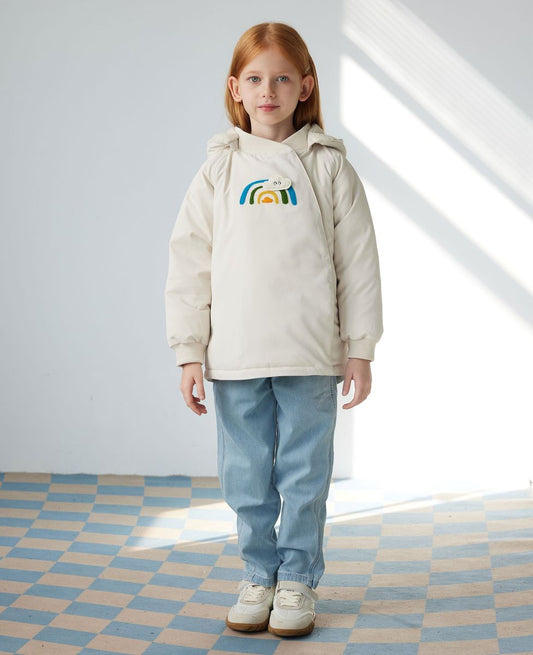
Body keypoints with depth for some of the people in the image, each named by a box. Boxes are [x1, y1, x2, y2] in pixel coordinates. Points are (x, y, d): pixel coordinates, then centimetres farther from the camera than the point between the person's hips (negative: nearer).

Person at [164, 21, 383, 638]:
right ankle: (258, 574, 27)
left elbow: (357, 262, 3)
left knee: (305, 474, 7)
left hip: (311, 356, -1)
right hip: (234, 355, 2)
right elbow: (189, 264, 5)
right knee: (246, 477, 10)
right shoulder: (220, 169, 6)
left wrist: (359, 349, 1)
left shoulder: (328, 167, 3)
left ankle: (298, 579, 23)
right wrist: (189, 353, 1)